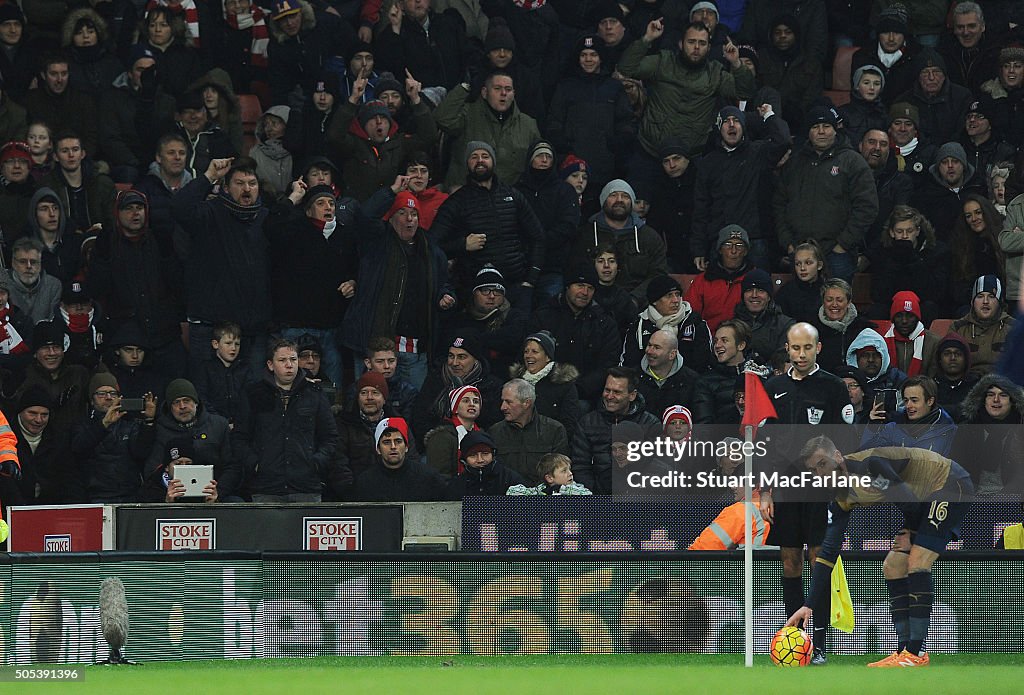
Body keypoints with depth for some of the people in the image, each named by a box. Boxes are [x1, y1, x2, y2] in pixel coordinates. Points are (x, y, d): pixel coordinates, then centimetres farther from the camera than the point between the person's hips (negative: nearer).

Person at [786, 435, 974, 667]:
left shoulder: (870, 464, -27)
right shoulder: (841, 500, 0)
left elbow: (909, 501, -25)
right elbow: (828, 552, 3)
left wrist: (908, 535, -6)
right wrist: (809, 605, -1)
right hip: (925, 499, 9)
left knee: (916, 563, -20)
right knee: (892, 568, 4)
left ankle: (916, 653, -17)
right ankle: (904, 651, 7)